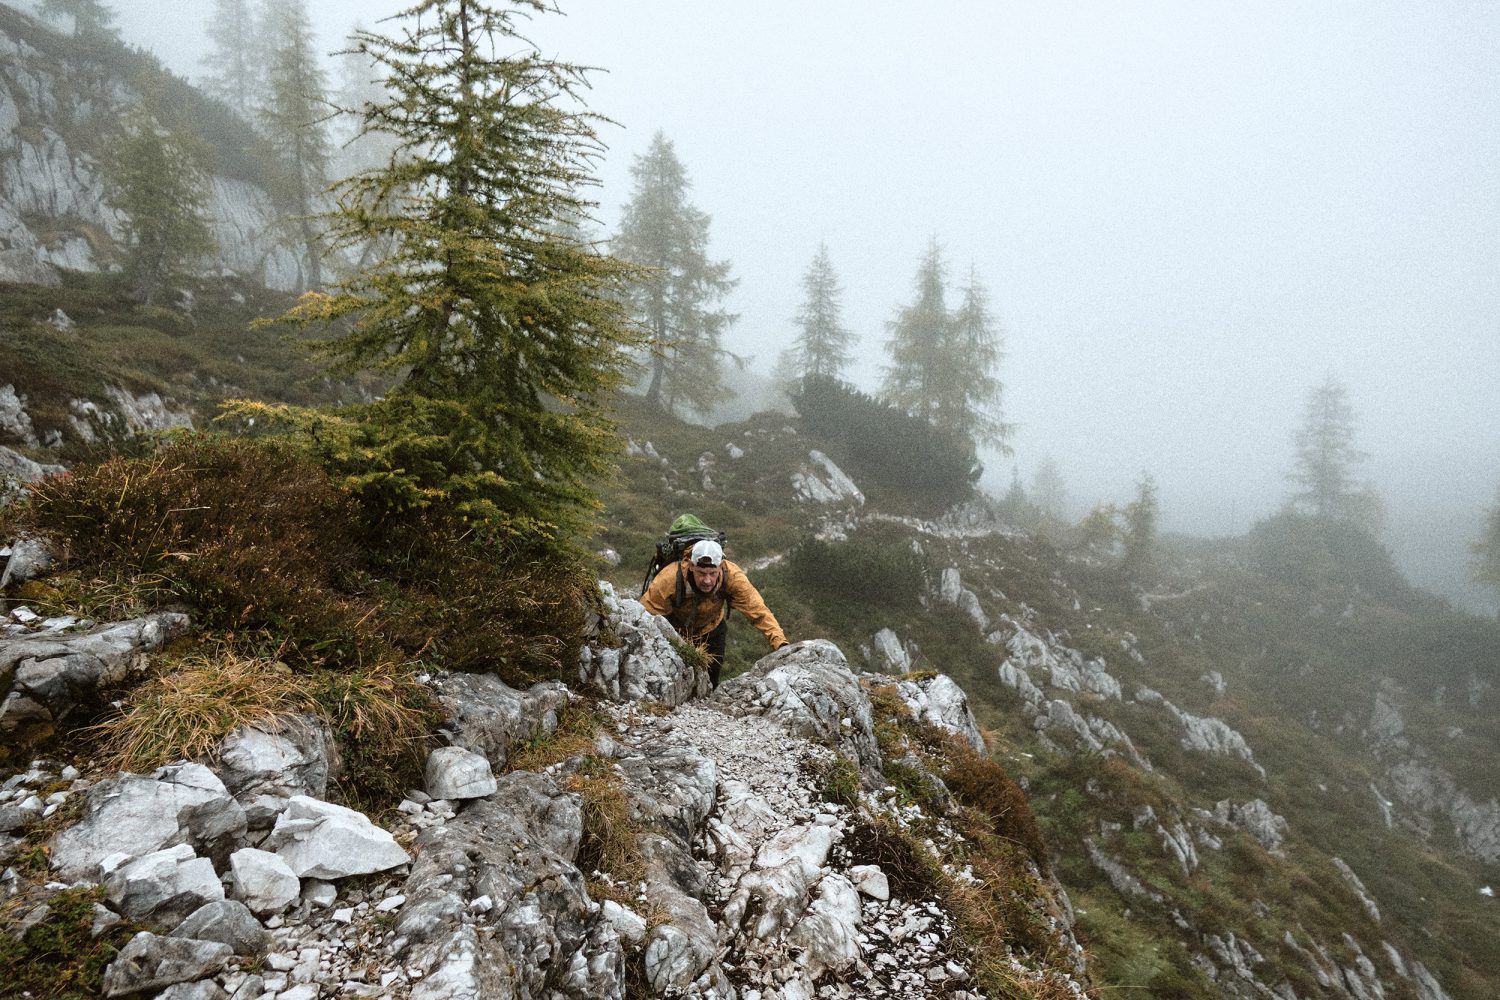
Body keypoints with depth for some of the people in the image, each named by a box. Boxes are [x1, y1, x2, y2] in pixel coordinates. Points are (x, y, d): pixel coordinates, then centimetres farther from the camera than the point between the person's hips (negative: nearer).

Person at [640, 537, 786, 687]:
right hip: (673, 632, -2)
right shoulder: (669, 579, -39)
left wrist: (780, 644, -39)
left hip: (711, 631, 2)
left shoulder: (732, 576, -33)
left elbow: (758, 611, -30)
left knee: (710, 682, 5)